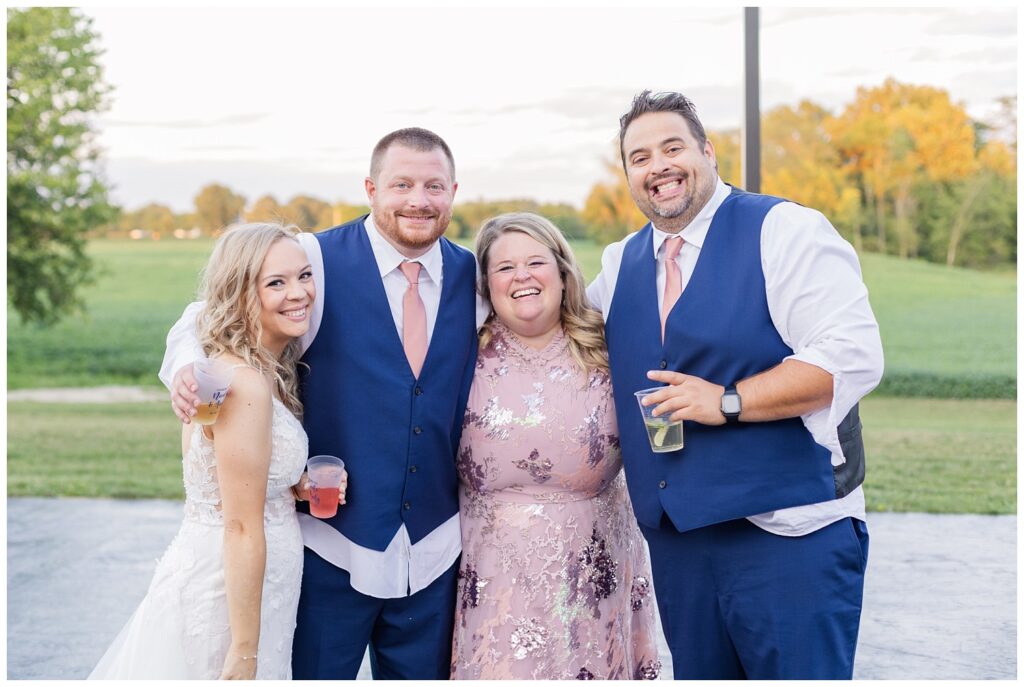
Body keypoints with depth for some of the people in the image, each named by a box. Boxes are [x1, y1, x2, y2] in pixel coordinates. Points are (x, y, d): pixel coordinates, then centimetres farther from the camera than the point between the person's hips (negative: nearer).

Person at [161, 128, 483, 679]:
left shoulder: (473, 276, 3)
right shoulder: (318, 261, -8)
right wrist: (188, 368, -28)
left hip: (435, 549, 4)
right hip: (332, 541, -3)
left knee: (423, 674, 17)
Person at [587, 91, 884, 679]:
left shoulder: (785, 231, -6)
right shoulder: (622, 263, 13)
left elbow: (853, 356, -16)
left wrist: (727, 401, -20)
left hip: (789, 535, -6)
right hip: (677, 538, 6)